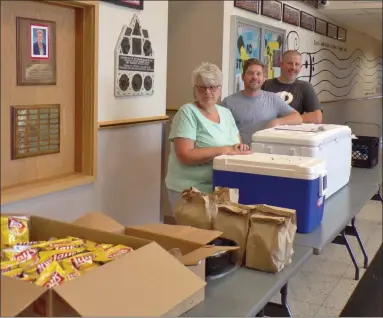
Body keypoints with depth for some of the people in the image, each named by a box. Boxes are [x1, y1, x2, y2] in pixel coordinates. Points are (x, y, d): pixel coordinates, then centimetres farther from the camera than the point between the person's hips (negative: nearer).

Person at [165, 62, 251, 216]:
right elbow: (185, 156, -21)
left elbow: (237, 143, 13)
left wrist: (240, 148, -11)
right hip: (191, 190, -6)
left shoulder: (226, 113, 9)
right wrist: (225, 150, -22)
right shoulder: (188, 112, -11)